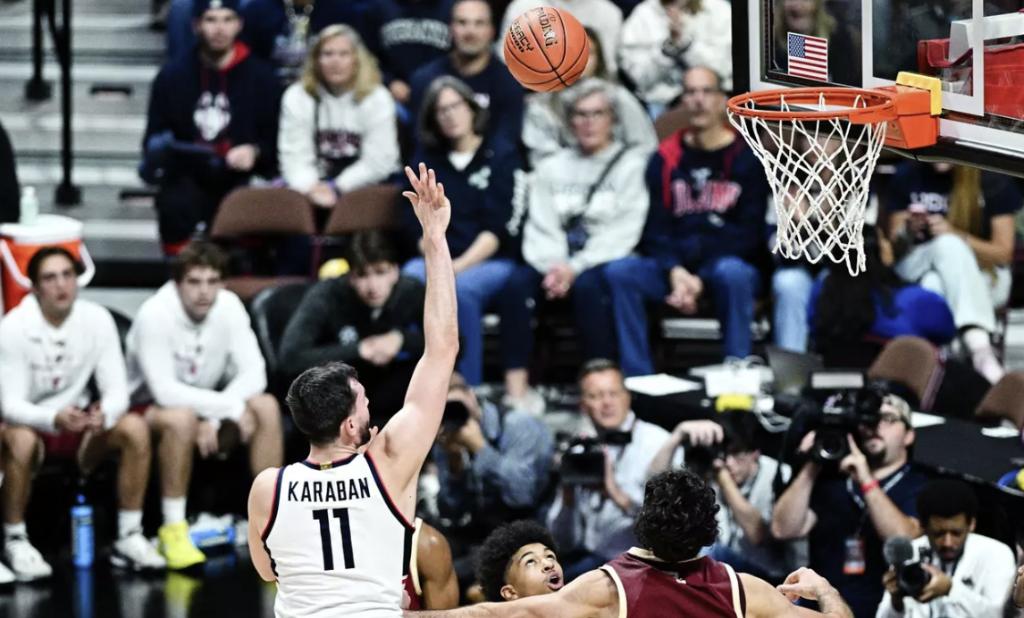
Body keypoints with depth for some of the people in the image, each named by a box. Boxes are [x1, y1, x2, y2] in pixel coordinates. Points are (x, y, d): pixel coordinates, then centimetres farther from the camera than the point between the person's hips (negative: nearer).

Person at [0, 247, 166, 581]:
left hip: (80, 424, 4)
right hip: (29, 422, -3)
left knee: (135, 428, -23)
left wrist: (104, 414, -35)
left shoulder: (97, 319, -8)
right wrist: (54, 418, -40)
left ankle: (128, 537, -13)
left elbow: (116, 390, -10)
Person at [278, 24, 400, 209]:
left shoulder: (377, 99, -3)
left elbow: (378, 162, -9)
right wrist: (311, 188, -28)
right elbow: (295, 157, -7)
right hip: (317, 186, 2)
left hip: (364, 189, -2)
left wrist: (335, 188, -18)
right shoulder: (296, 97, 2)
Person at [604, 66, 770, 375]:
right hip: (672, 265, 3)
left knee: (731, 273, -38)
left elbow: (750, 234, -5)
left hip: (729, 262, -3)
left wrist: (699, 279, -13)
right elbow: (654, 228, 4)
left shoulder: (746, 157, -1)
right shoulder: (666, 158, 9)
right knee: (619, 271, -24)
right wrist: (675, 272, -15)